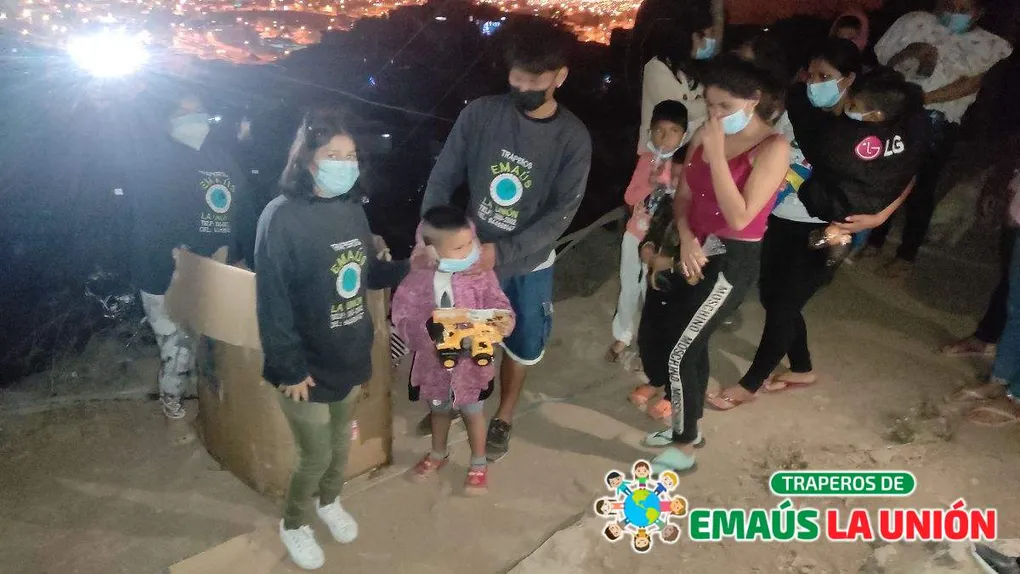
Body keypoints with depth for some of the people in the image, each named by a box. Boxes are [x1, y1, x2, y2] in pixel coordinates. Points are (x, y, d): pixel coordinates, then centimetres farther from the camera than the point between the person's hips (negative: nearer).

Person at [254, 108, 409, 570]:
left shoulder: (352, 208, 0)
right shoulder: (282, 218, -21)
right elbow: (272, 303, -20)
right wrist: (289, 369, -18)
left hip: (350, 358, 6)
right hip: (308, 367, -6)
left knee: (341, 442, 24)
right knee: (316, 456, 9)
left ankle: (329, 502, 52)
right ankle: (294, 523, 38)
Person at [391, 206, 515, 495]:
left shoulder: (481, 274, -18)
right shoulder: (417, 280, -19)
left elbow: (496, 304, -16)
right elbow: (402, 317, -18)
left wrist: (505, 322, -38)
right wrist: (428, 330, -35)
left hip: (471, 360, -1)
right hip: (434, 361, 1)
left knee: (472, 412, 21)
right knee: (439, 409, 28)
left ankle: (478, 464, 44)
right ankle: (438, 454, 55)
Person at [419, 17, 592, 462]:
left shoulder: (573, 138, -14)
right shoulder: (480, 113, -13)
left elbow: (561, 213, -17)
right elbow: (443, 178, -7)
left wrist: (501, 252, -27)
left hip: (529, 263, 0)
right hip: (471, 255, 0)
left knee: (522, 344, 15)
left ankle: (504, 417, 41)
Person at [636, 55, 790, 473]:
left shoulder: (773, 148, -16)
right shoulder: (706, 135, 2)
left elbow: (739, 217, -24)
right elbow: (683, 196, 6)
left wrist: (717, 155, -25)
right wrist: (686, 238, -12)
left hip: (733, 261, -7)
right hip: (695, 251, 7)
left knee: (678, 352, -5)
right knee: (671, 339, 14)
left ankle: (684, 448, 15)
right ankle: (684, 422, 37)